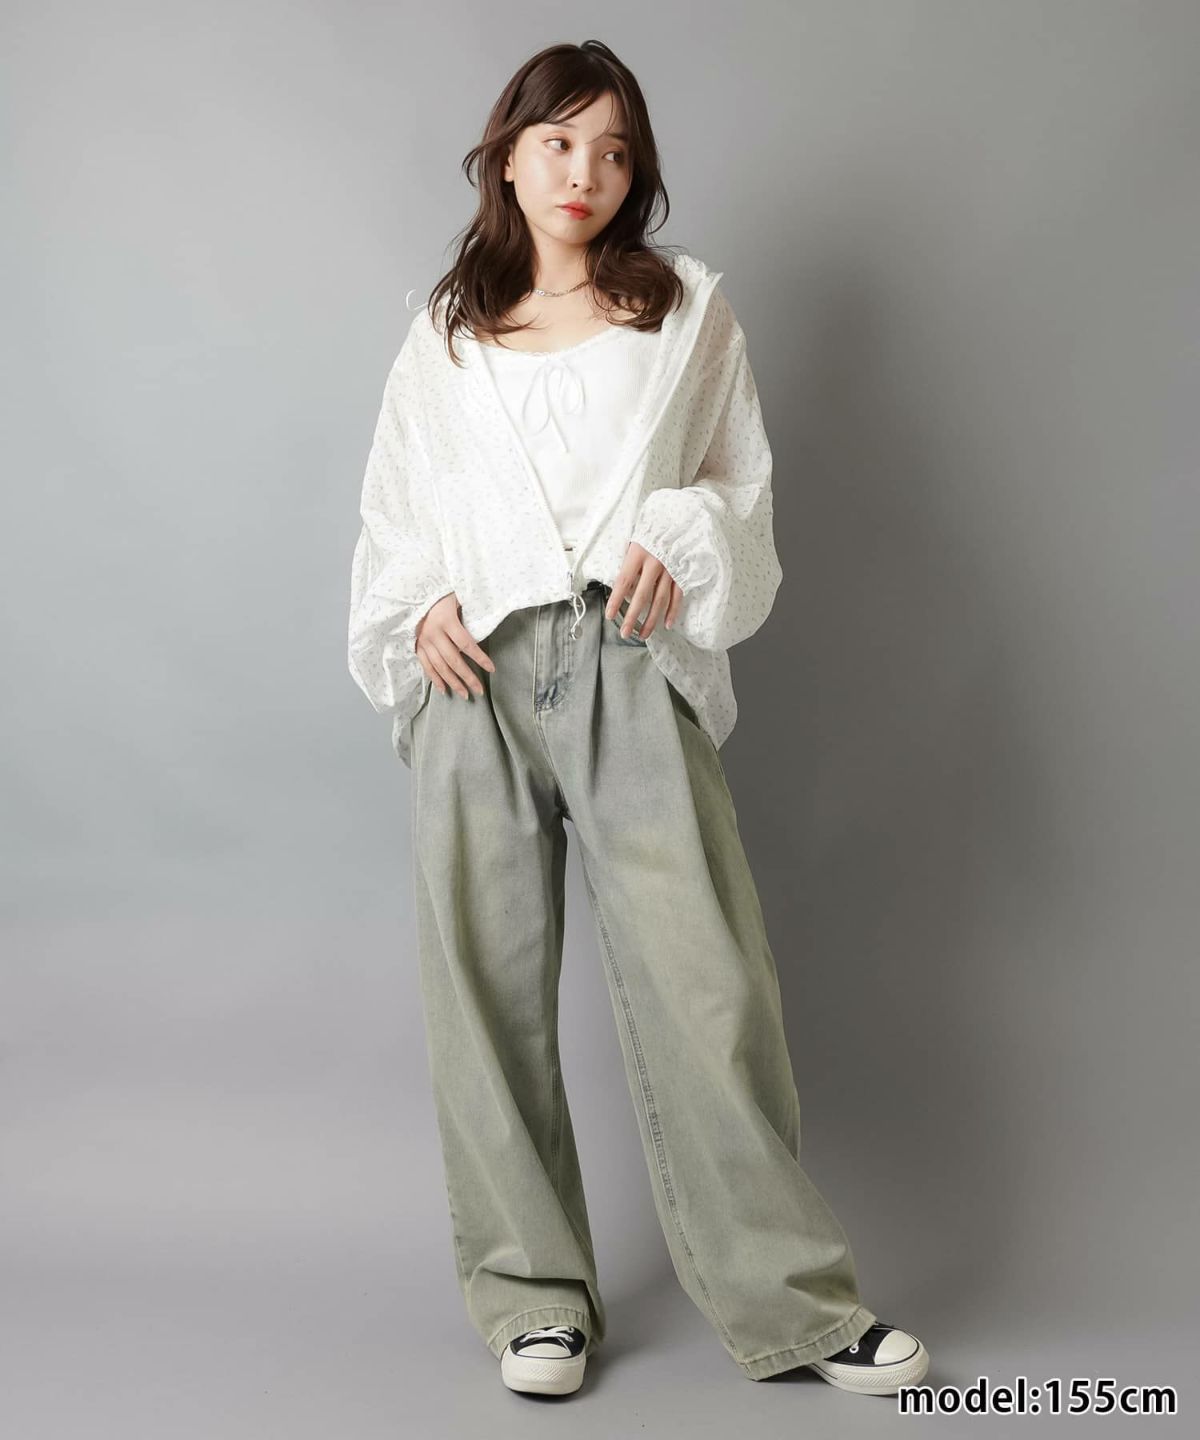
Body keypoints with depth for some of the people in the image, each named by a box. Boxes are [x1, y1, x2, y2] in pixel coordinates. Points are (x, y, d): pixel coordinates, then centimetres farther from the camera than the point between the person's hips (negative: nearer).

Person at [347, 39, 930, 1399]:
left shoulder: (688, 307, 14)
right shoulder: (446, 328, 17)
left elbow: (745, 481, 15)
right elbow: (395, 507, 19)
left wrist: (685, 539, -6)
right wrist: (420, 607, -1)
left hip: (631, 668, -1)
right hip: (477, 675, 2)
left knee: (703, 978, -6)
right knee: (491, 986, 3)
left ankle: (791, 1298, 7)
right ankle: (532, 1290, 17)